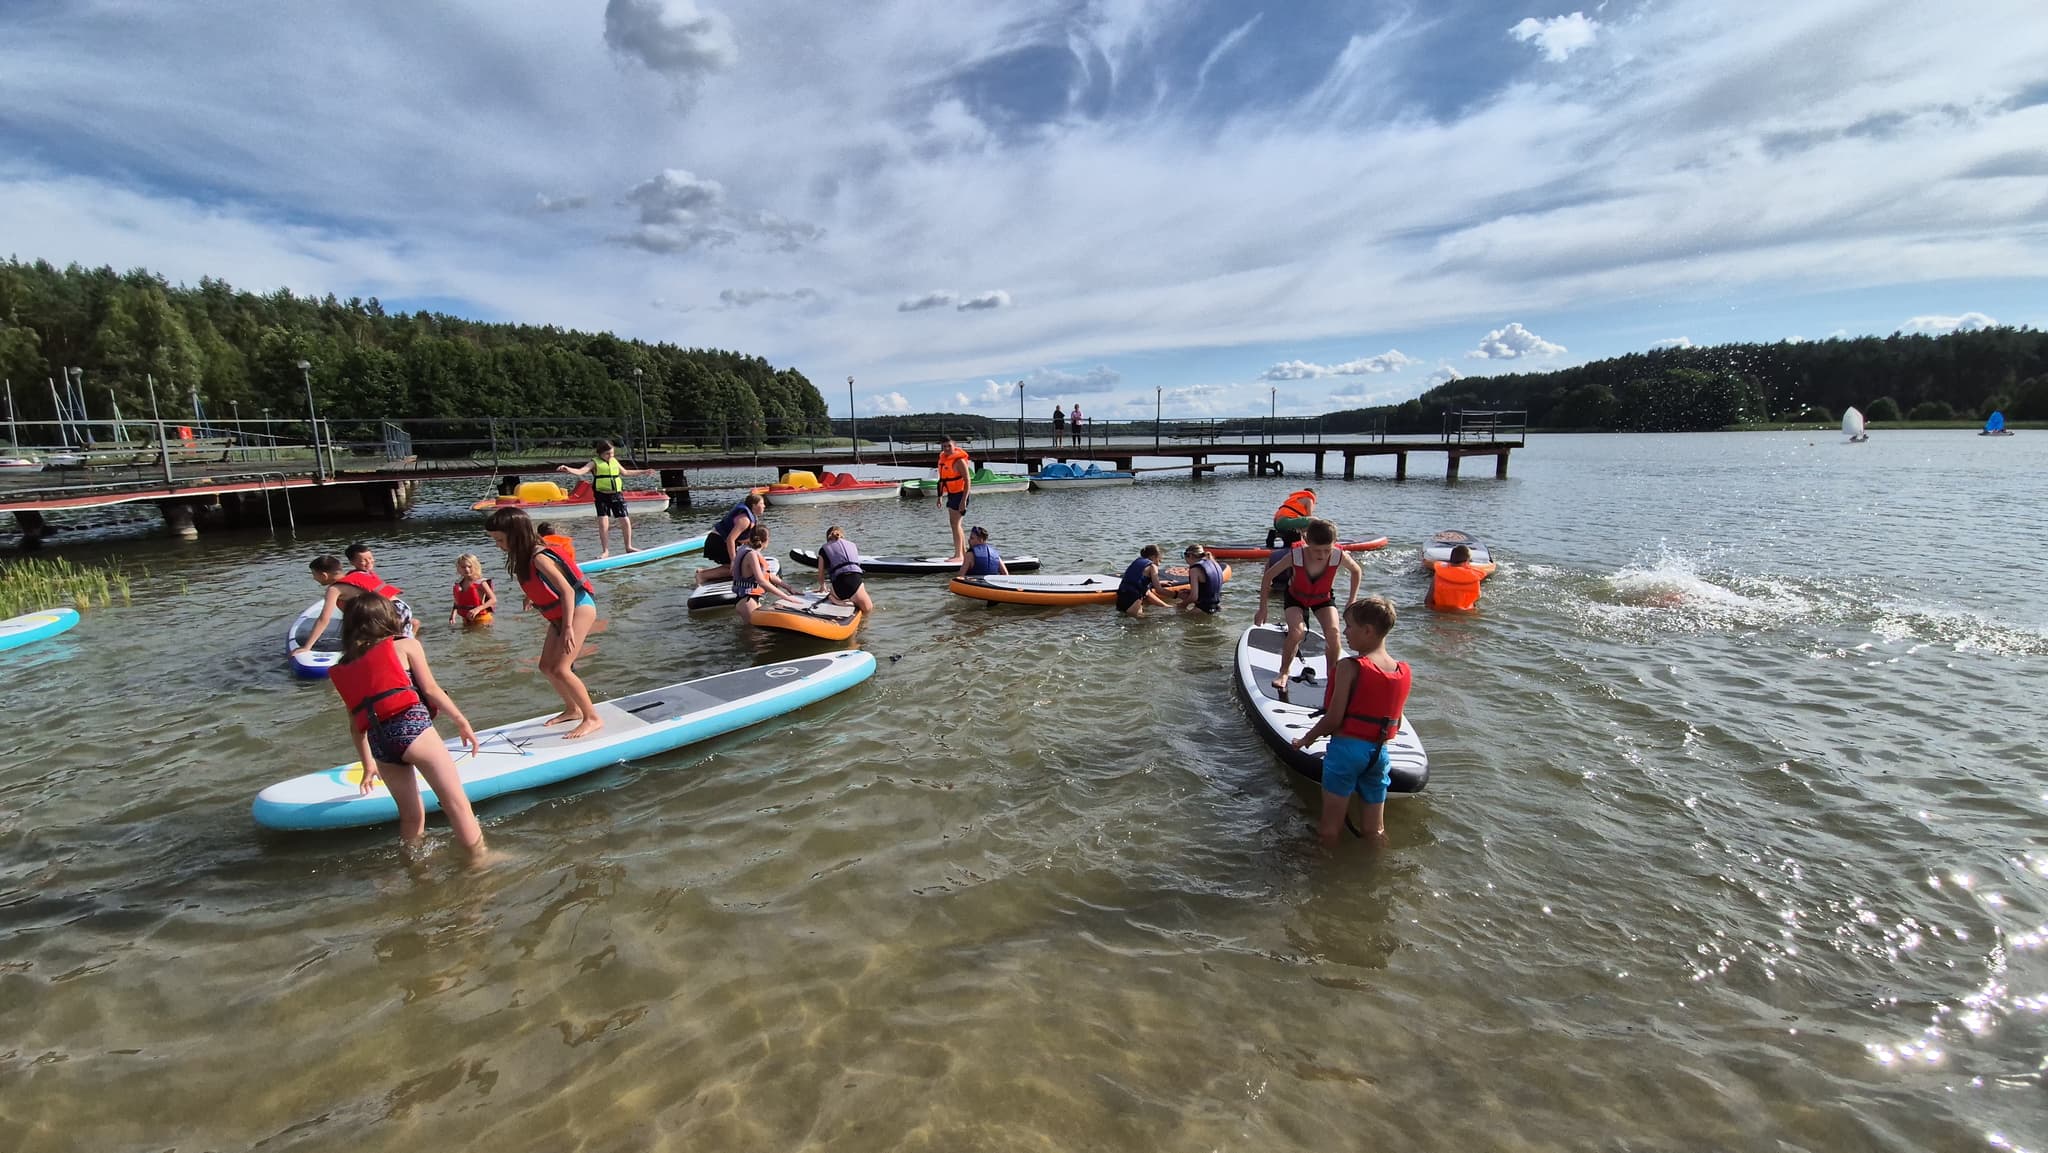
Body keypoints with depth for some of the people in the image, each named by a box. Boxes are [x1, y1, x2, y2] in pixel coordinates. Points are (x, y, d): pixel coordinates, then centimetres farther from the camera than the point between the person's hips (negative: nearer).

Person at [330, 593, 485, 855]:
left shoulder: (345, 669, 24)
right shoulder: (406, 645, 10)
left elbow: (355, 724, 27)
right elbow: (431, 689, 3)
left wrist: (367, 764, 36)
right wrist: (462, 722, 10)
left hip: (379, 743, 6)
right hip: (412, 727, -5)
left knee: (411, 815, 20)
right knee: (457, 804, -2)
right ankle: (481, 858, -1)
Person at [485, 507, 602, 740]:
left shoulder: (539, 558, -23)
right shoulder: (524, 556, 4)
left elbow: (567, 590, -29)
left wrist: (567, 627, -31)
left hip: (579, 609, -10)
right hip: (559, 615, 10)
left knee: (560, 669, -15)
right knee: (546, 666, 14)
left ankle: (592, 718, -5)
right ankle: (573, 710, 30)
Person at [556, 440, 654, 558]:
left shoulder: (614, 461, 13)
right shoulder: (595, 463, -2)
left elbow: (625, 472, 29)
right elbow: (581, 471, -16)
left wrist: (643, 472, 35)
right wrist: (568, 469, -36)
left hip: (617, 495, 4)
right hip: (602, 496, -4)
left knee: (626, 521, 3)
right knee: (603, 523, -6)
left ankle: (629, 547, 19)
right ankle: (605, 551, 4)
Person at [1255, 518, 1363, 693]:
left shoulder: (1339, 557, -31)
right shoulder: (1295, 556, -35)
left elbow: (1357, 571, -6)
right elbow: (1268, 576, -19)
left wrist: (1352, 599, -7)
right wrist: (1263, 609, -15)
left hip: (1323, 598, 2)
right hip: (1295, 596, -1)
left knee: (1333, 633, -20)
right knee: (1297, 631, -26)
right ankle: (1283, 673, -5)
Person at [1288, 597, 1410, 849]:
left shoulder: (1349, 667, -16)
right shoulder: (1404, 672, 3)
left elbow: (1334, 718, -17)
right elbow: (1396, 724, 10)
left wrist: (1306, 738, -1)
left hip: (1345, 748, -6)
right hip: (1379, 752, 6)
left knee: (1329, 828, 9)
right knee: (1374, 831, 18)